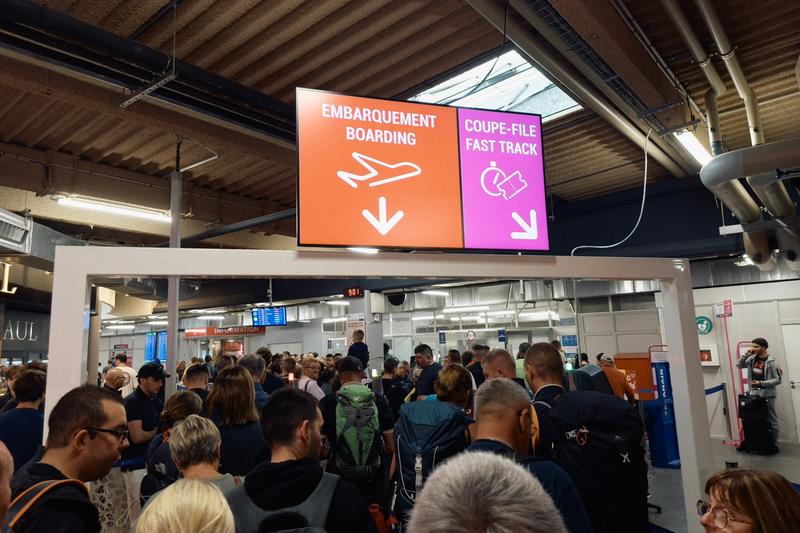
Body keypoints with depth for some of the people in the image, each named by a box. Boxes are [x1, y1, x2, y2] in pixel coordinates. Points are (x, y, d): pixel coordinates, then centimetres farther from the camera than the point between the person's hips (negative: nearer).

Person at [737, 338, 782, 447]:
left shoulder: (771, 362, -13)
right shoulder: (752, 359, 4)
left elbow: (778, 380, -13)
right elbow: (739, 365, 9)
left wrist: (761, 383, -20)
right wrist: (747, 355, -3)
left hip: (768, 395, -6)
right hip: (754, 394, 6)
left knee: (771, 421, 6)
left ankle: (774, 445, 16)